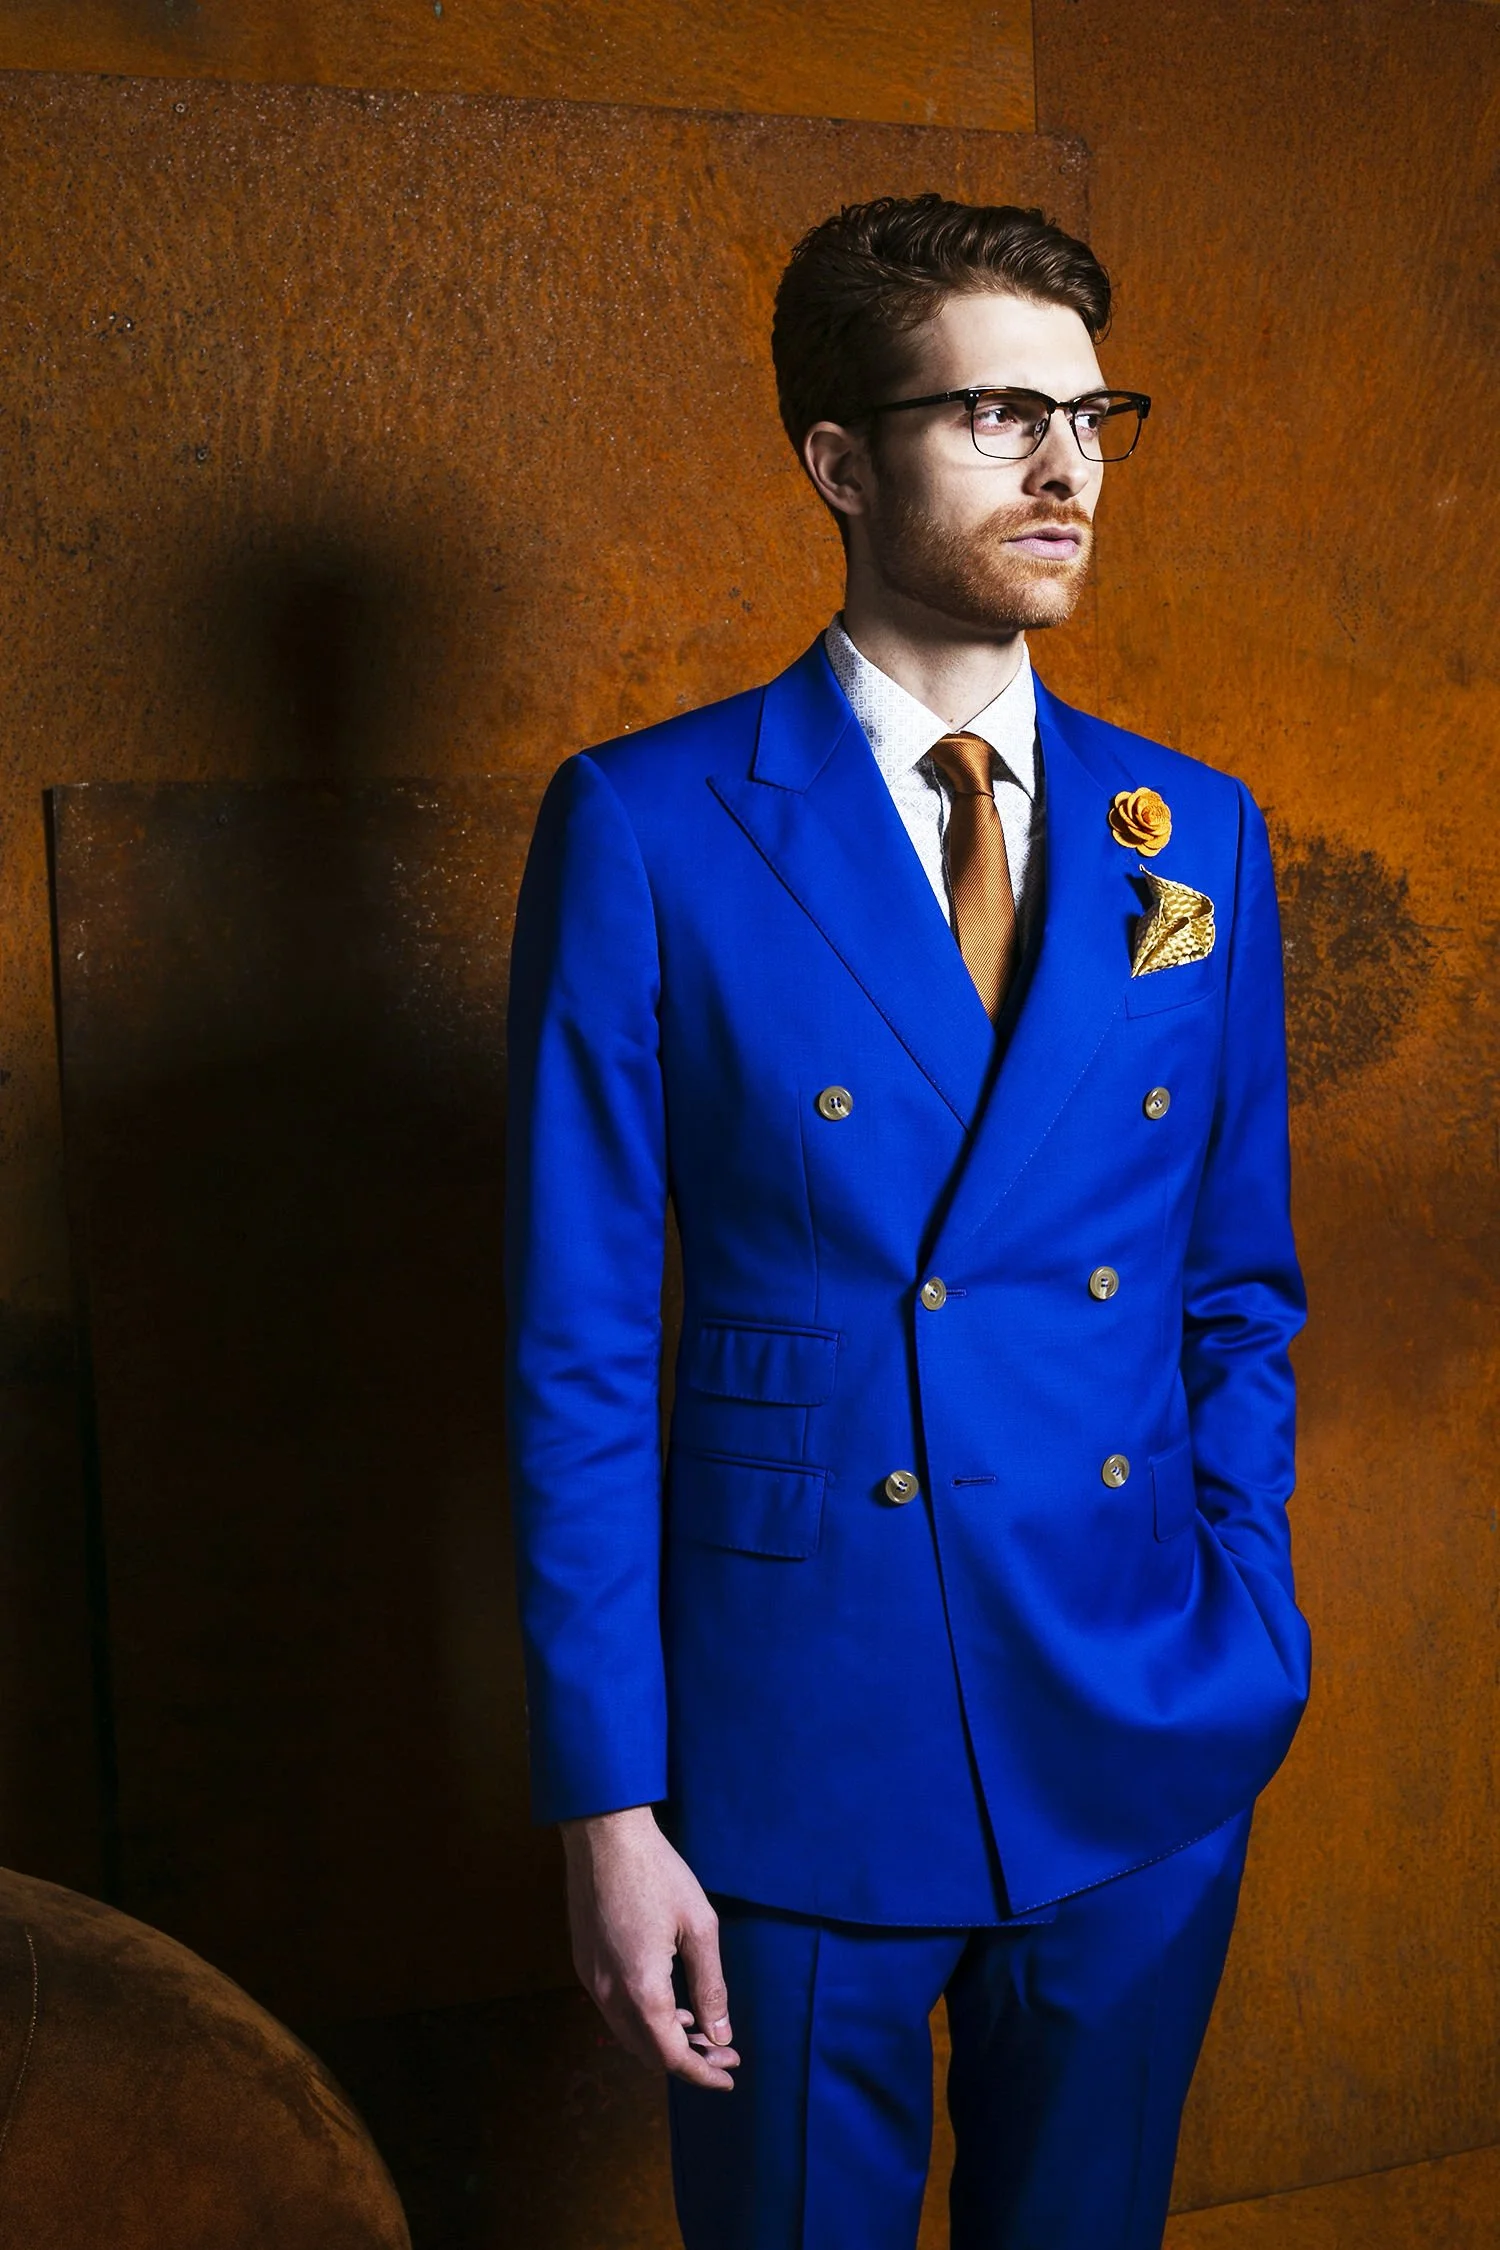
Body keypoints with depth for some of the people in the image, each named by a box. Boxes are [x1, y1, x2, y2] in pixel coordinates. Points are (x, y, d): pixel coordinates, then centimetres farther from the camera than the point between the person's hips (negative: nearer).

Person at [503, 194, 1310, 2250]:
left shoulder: (1197, 836, 4)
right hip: (796, 1760, -3)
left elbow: (1239, 1288, 9)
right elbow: (577, 1346, -8)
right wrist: (607, 1807, -9)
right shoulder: (645, 830, -8)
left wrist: (1242, 1658, 3)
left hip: (1146, 1765, 4)